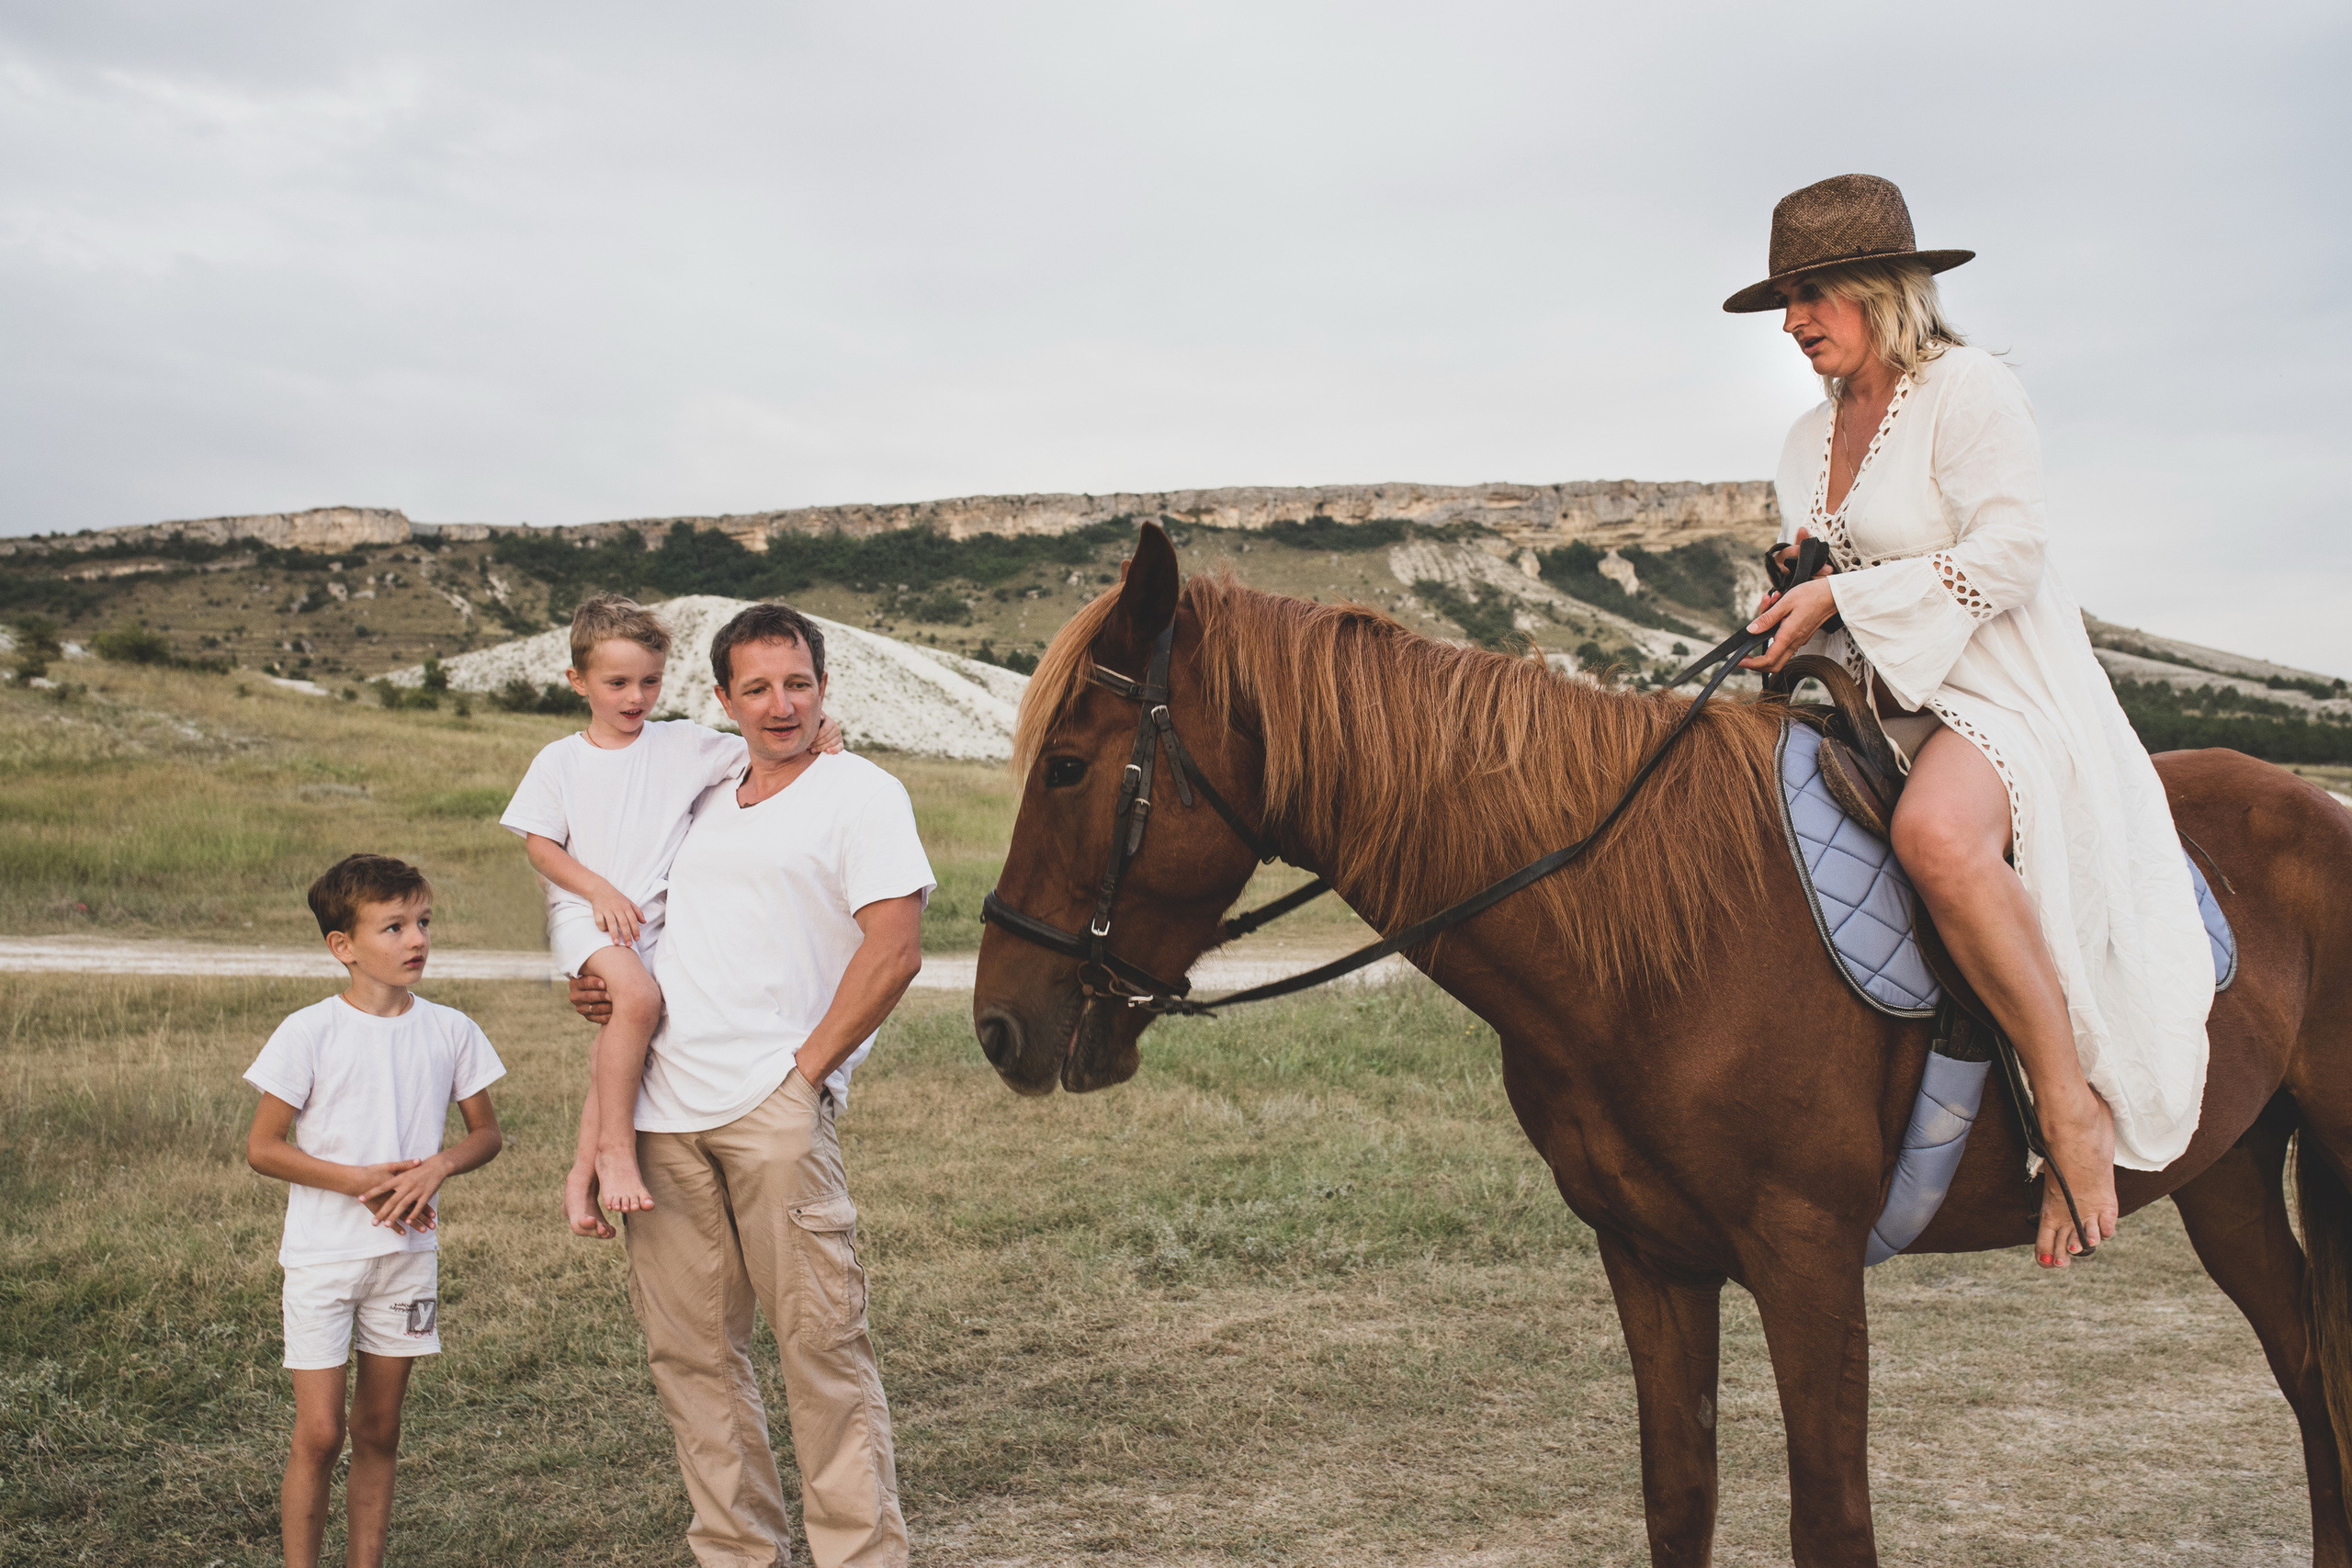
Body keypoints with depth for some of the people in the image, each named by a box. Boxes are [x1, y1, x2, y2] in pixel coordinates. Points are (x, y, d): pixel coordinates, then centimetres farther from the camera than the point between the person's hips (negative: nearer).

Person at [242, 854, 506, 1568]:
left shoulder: (449, 1031, 1)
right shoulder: (310, 1033, -9)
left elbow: (485, 1134, 9)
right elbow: (263, 1147, -7)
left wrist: (436, 1166, -12)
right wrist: (360, 1180, -16)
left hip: (409, 1252, 3)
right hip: (323, 1255, -3)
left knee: (378, 1433, 11)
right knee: (319, 1433, -3)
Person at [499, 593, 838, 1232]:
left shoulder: (682, 743, 7)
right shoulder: (558, 761, 6)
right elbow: (540, 845, 3)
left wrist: (811, 736, -16)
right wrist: (600, 890, -10)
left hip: (656, 914, 3)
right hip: (584, 912, -2)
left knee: (615, 1037, -6)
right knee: (638, 997, -29)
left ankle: (582, 1170, 7)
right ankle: (616, 1145, -19)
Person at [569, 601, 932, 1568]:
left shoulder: (862, 793, 0)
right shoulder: (702, 802, 19)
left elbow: (894, 952, -9)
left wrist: (804, 1069, -9)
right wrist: (599, 985, 11)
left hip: (775, 1110, -6)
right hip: (662, 1111, 6)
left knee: (821, 1343, -3)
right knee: (686, 1346, 10)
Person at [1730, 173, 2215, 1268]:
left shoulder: (1969, 390, -6)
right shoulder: (1812, 438, 17)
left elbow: (2006, 556, -16)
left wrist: (1841, 596, -17)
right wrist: (1791, 603, 0)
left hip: (2009, 697, -9)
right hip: (1876, 710, 9)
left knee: (1936, 834, -39)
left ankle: (2075, 1104, -28)